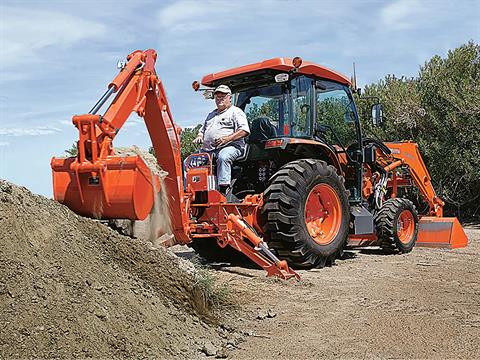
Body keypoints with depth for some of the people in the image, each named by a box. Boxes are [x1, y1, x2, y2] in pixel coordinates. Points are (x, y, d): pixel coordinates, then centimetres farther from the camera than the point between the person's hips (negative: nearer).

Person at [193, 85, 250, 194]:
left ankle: (223, 189, -46)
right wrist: (199, 137, 12)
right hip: (207, 149, 7)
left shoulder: (235, 111, 9)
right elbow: (202, 130, 39)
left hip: (230, 146, -7)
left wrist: (227, 138, -18)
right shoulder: (211, 115, 33)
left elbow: (244, 130, -5)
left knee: (223, 157, -41)